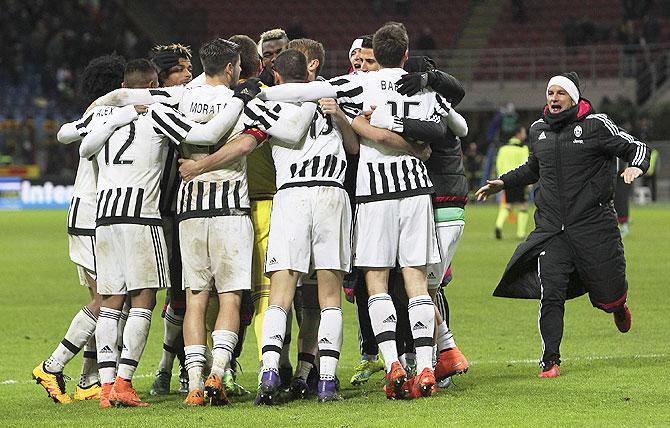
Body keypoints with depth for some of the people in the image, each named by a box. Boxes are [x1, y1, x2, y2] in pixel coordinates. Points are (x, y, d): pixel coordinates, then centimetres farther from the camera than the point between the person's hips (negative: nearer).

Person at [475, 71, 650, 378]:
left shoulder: (596, 126, -4)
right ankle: (550, 360, -2)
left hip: (593, 226, -3)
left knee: (607, 297, 3)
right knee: (551, 294, -11)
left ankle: (618, 303, 41)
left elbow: (636, 148, 0)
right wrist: (503, 183, 23)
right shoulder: (538, 130, 12)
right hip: (551, 229, 3)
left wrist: (636, 167, -21)